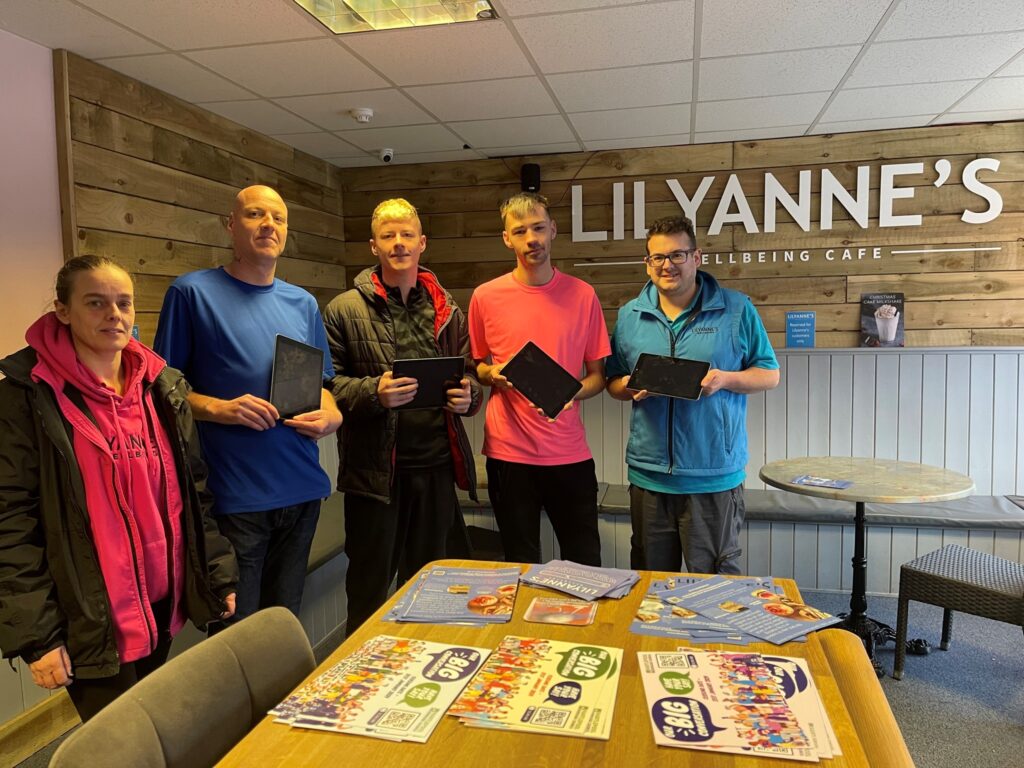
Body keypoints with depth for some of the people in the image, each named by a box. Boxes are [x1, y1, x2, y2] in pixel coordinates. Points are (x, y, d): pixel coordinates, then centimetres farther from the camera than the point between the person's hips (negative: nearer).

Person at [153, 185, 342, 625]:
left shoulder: (303, 303, 12)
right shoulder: (193, 292, -3)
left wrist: (331, 415, -4)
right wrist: (218, 408, -19)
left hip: (301, 489, 5)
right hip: (233, 495, -4)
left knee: (287, 626, 18)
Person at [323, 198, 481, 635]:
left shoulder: (447, 311, 11)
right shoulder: (346, 309, -1)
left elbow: (469, 373, 17)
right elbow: (326, 382, -4)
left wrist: (467, 396, -5)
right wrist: (373, 392, -21)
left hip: (437, 464, 4)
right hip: (375, 467, -4)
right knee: (370, 584, 11)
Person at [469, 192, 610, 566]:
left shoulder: (583, 295, 1)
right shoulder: (486, 297, -1)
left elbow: (597, 375, 6)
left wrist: (571, 393, -14)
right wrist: (493, 375, -10)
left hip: (570, 453, 1)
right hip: (509, 451, 0)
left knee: (586, 566, 10)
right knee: (521, 566, 13)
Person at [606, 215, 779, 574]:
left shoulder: (736, 309, 0)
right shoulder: (628, 316, 7)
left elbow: (770, 375, 4)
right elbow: (613, 383, 14)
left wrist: (724, 379, -14)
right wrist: (630, 388, -9)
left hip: (715, 475, -2)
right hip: (648, 474, 3)